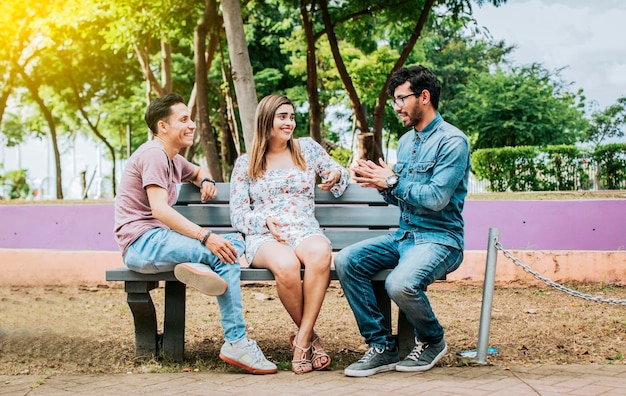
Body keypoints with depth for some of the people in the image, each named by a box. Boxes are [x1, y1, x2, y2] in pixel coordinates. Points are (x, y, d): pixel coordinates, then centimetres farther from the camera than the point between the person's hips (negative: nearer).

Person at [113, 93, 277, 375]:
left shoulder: (173, 160, 20)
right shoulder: (153, 154, -10)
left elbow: (197, 171, 43)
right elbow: (159, 209, -23)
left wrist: (206, 180, 16)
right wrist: (206, 237, -30)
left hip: (159, 240, 10)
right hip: (141, 243, -10)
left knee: (235, 242, -1)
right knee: (223, 256, -25)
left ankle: (200, 266, -30)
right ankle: (236, 343, -25)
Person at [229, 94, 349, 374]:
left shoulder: (308, 148, 17)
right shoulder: (245, 164, 14)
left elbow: (340, 174, 26)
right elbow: (238, 213, 10)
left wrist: (336, 176, 0)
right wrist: (265, 221, -11)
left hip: (306, 232, 1)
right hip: (264, 238, -1)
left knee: (320, 252, -39)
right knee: (286, 265, -39)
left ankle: (302, 339, -32)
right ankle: (311, 337, -17)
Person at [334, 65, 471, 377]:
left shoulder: (452, 141, -11)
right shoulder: (406, 141, 15)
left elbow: (436, 198, -21)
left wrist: (392, 181, -13)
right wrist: (380, 183, -3)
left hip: (439, 239, -8)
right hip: (404, 235, 8)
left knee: (400, 283, -34)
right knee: (346, 261, -14)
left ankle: (433, 341, -1)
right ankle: (381, 346, -7)